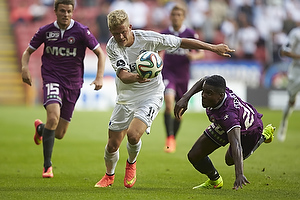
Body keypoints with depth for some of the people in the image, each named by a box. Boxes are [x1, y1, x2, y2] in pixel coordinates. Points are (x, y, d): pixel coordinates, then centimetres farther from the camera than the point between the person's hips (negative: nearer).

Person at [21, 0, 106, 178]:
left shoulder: (81, 31, -7)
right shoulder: (46, 31, -1)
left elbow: (100, 53, -2)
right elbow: (28, 51, 12)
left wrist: (100, 77, -14)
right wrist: (25, 68, -9)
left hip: (73, 83, 1)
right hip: (52, 79, -1)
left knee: (59, 134, 6)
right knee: (54, 116, -30)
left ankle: (40, 128, 45)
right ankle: (47, 165, -19)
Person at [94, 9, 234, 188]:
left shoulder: (148, 38, -16)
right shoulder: (112, 46, -13)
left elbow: (182, 42, -6)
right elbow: (123, 75, -25)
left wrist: (213, 48, -2)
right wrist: (136, 77, -49)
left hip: (151, 94, -2)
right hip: (126, 97, 3)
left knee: (133, 135, -24)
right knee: (113, 145, 3)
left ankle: (131, 163, 10)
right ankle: (109, 176, 35)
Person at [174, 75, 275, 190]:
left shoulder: (228, 115, -51)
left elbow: (236, 145, -60)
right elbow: (204, 80, -6)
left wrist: (239, 175, -70)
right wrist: (186, 97, -14)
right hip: (223, 126, 6)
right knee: (194, 156, 2)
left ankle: (264, 136, 32)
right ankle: (215, 180, 33)